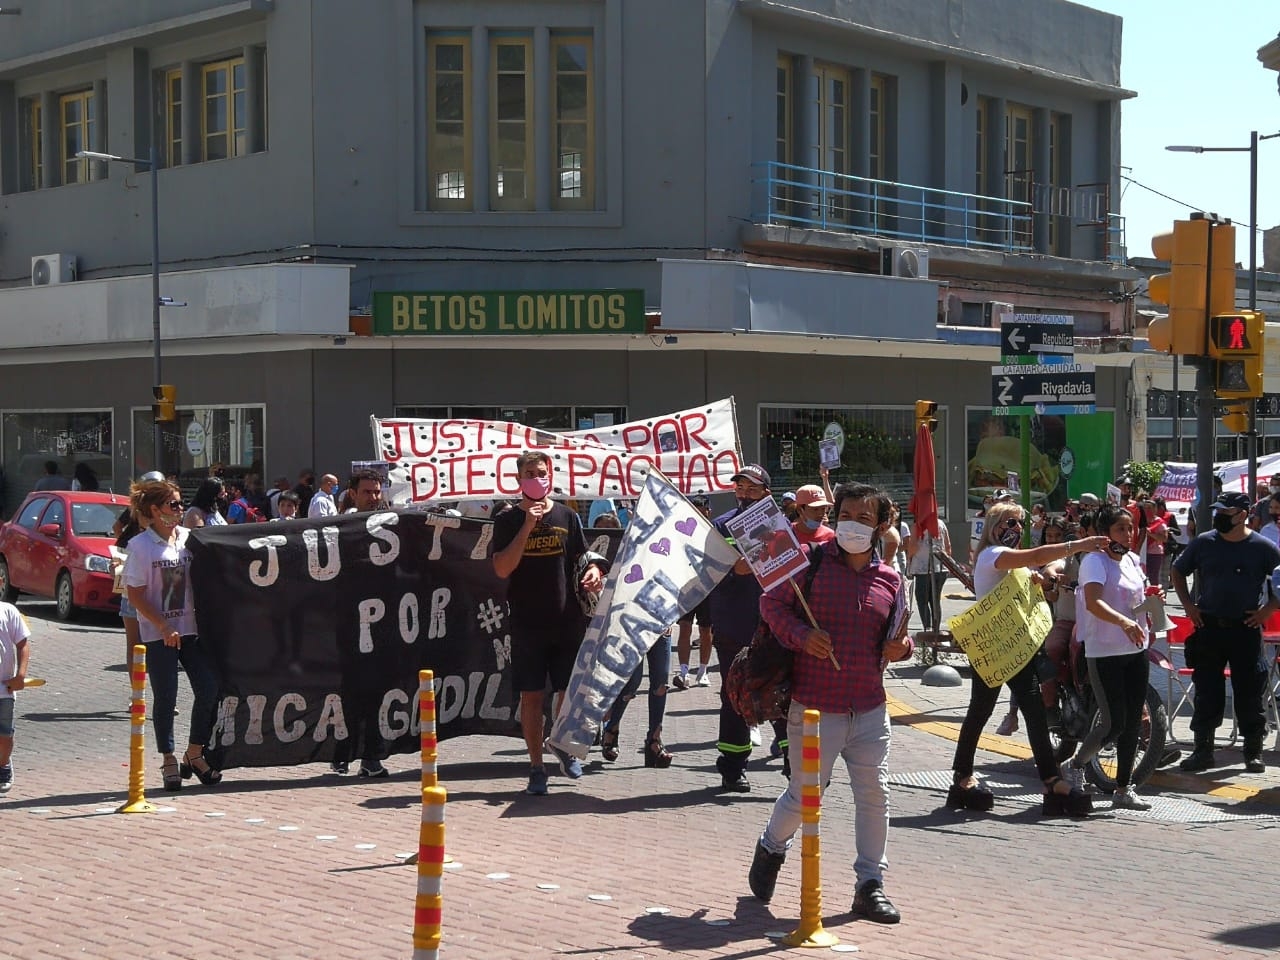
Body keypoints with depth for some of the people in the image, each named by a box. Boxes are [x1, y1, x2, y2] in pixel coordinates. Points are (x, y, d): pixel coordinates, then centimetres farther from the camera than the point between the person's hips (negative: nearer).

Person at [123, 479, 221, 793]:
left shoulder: (189, 538, 6)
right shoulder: (141, 546, -7)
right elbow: (135, 595, -8)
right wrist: (164, 628, -16)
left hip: (192, 628, 4)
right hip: (158, 634, -4)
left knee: (209, 688, -1)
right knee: (165, 697, 2)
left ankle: (194, 754, 15)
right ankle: (168, 761, 15)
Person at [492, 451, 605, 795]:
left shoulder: (567, 517, 7)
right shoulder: (508, 521, 1)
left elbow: (583, 560, 14)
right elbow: (502, 569, -10)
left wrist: (593, 571, -10)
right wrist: (528, 526, -15)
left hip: (568, 621, 2)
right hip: (527, 622, -2)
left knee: (571, 691, 7)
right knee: (531, 696, 1)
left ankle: (562, 743, 34)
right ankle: (536, 768, 10)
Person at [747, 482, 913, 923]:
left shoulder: (890, 580, 9)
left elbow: (898, 637, 19)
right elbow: (772, 603, -2)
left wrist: (899, 648, -4)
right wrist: (801, 636, -19)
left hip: (869, 709, 4)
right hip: (815, 707, -4)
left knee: (874, 794, 2)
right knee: (804, 794, 3)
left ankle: (870, 885, 15)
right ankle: (771, 847, 34)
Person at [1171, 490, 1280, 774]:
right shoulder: (1203, 543, 3)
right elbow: (1177, 572, 15)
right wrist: (1188, 605, 5)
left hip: (1245, 628, -2)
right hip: (1208, 627, 2)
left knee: (1249, 692, 3)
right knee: (1206, 692, 4)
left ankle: (1253, 752, 14)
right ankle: (1202, 749, 11)